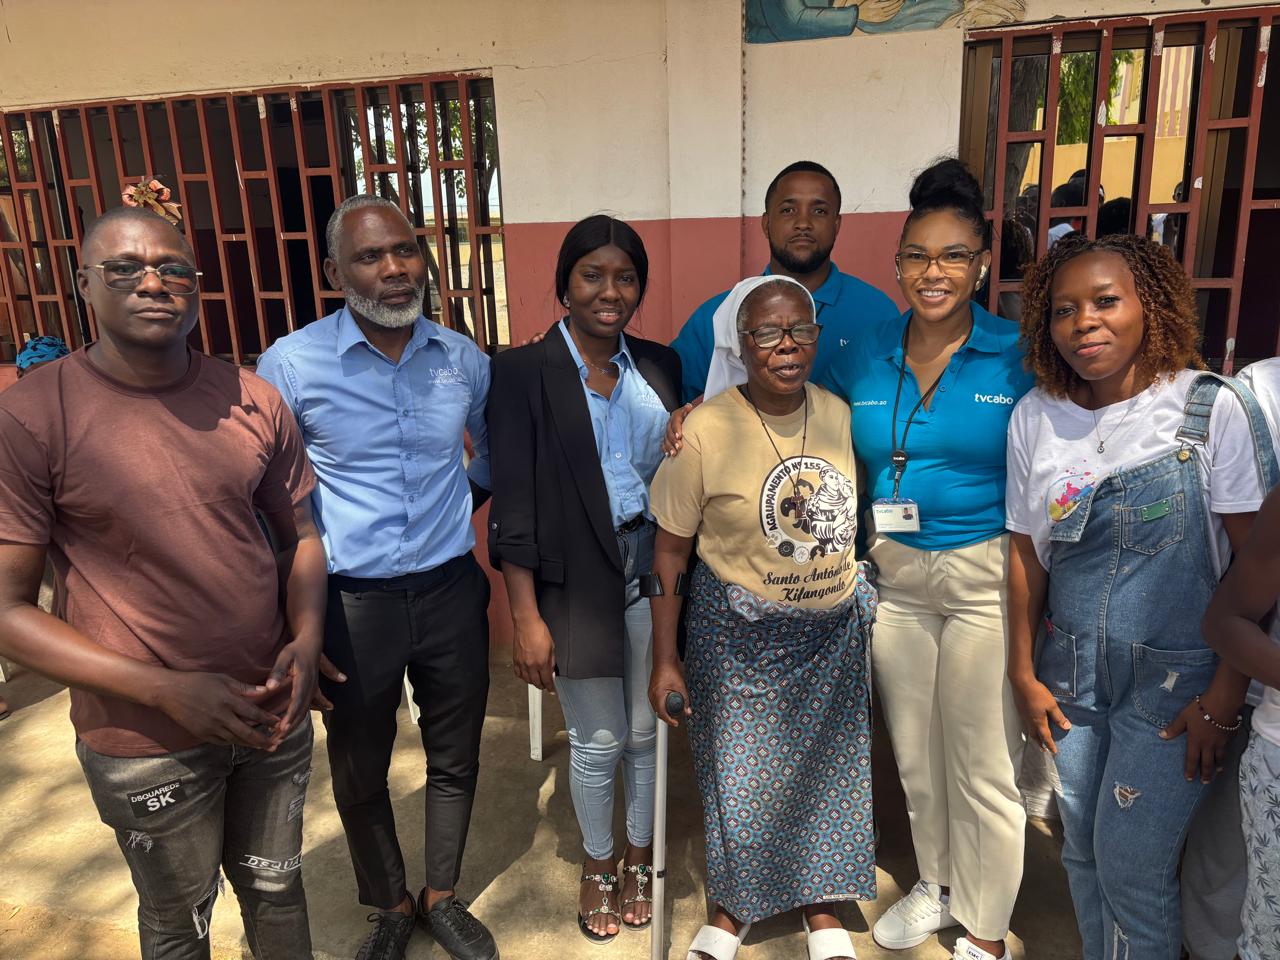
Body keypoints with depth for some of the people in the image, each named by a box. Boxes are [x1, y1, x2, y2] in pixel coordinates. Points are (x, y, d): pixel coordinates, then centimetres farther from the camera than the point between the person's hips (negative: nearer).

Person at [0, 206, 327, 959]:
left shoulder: (253, 401, -4)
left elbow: (300, 531, 6)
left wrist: (306, 638, -11)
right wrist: (164, 689, -19)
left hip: (272, 710, 3)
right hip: (146, 742, -2)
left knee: (276, 888, 24)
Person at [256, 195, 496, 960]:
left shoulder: (463, 357, -1)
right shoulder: (291, 364, -11)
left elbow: (496, 450, 17)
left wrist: (465, 506, 8)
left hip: (452, 589, 3)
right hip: (351, 600, -2)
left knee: (456, 758, 17)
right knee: (360, 772, 16)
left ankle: (442, 896, 42)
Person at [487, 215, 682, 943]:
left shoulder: (661, 365, 5)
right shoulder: (524, 371, -7)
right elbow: (513, 503, -9)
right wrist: (528, 618, -12)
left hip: (656, 570, 3)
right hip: (577, 582, -3)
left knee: (648, 731, 15)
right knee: (598, 742, 10)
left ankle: (640, 858, 40)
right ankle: (598, 868, 37)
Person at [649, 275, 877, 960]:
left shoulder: (840, 415, -4)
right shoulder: (704, 429, -15)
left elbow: (854, 517, 10)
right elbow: (670, 549, -9)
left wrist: (865, 598, 10)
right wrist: (665, 658, -8)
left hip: (833, 630, 4)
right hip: (736, 633, -3)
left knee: (825, 770, 16)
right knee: (738, 774, 10)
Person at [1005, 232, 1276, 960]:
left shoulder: (1214, 408, -11)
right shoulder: (1034, 416, -1)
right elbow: (1027, 551, 4)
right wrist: (1024, 673, 4)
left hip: (1175, 678, -3)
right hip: (1070, 675, 4)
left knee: (1131, 866, 3)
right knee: (1083, 852, 16)